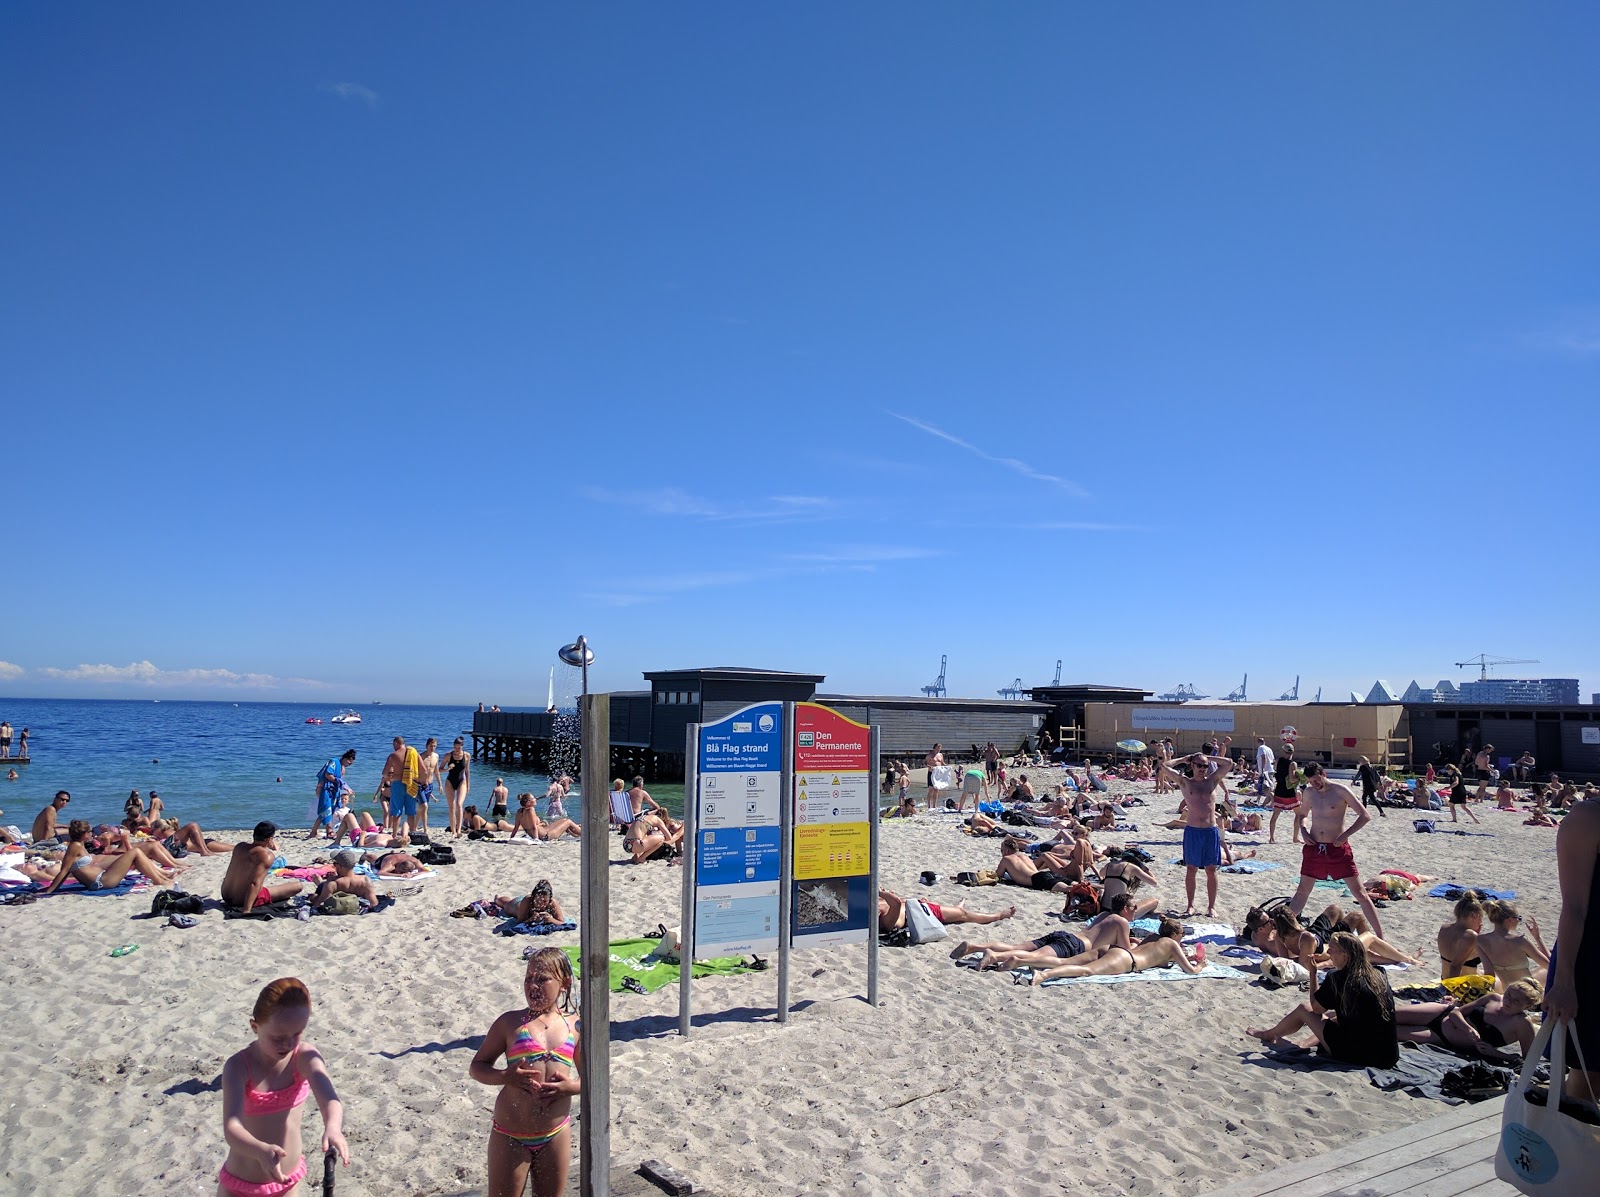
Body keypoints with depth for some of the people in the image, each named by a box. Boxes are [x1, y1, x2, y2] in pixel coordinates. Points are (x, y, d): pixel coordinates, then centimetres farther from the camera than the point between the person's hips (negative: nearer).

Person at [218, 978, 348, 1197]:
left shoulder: (305, 1057, -17)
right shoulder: (239, 1066, -22)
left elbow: (328, 1098, -33)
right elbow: (231, 1129, -34)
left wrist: (333, 1127, -56)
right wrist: (262, 1151, -55)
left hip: (288, 1179, 2)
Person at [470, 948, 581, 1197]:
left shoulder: (574, 1028, 0)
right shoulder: (510, 1022, -6)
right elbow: (477, 1067, -2)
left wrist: (572, 1086, -14)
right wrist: (504, 1076, -21)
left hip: (556, 1135, 3)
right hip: (511, 1137, -2)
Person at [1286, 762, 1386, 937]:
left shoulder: (1340, 791, -10)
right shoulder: (1309, 792, 5)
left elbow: (1365, 816, -10)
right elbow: (1302, 815, 22)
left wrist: (1345, 835, -16)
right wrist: (1304, 831, 2)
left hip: (1338, 849, -4)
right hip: (1314, 847, 4)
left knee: (1360, 893, -2)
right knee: (1302, 891, 11)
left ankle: (1380, 936, 3)